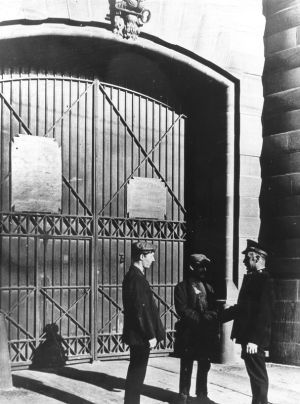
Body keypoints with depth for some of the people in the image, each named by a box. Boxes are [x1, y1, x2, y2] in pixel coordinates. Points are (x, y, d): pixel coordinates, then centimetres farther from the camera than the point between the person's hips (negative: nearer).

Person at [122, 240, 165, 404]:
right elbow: (141, 311, -21)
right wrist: (150, 335, -18)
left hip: (138, 336, 10)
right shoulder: (136, 279, -19)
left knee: (136, 374, 16)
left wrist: (151, 333, 19)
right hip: (140, 336, -10)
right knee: (137, 374, -2)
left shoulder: (133, 276, 13)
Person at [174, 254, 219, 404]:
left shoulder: (208, 287, 16)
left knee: (204, 366, 10)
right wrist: (201, 318, -16)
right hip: (189, 335, -5)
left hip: (207, 334, 5)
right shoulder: (182, 287, -1)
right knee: (186, 368, 2)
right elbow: (182, 310, -12)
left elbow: (214, 311, 13)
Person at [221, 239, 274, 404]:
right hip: (249, 336, 9)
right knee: (256, 374, 16)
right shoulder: (251, 277, 13)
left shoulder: (264, 280, -15)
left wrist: (254, 339, -24)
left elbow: (264, 313, -21)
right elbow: (243, 307, 18)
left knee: (258, 376, -1)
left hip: (255, 340, -9)